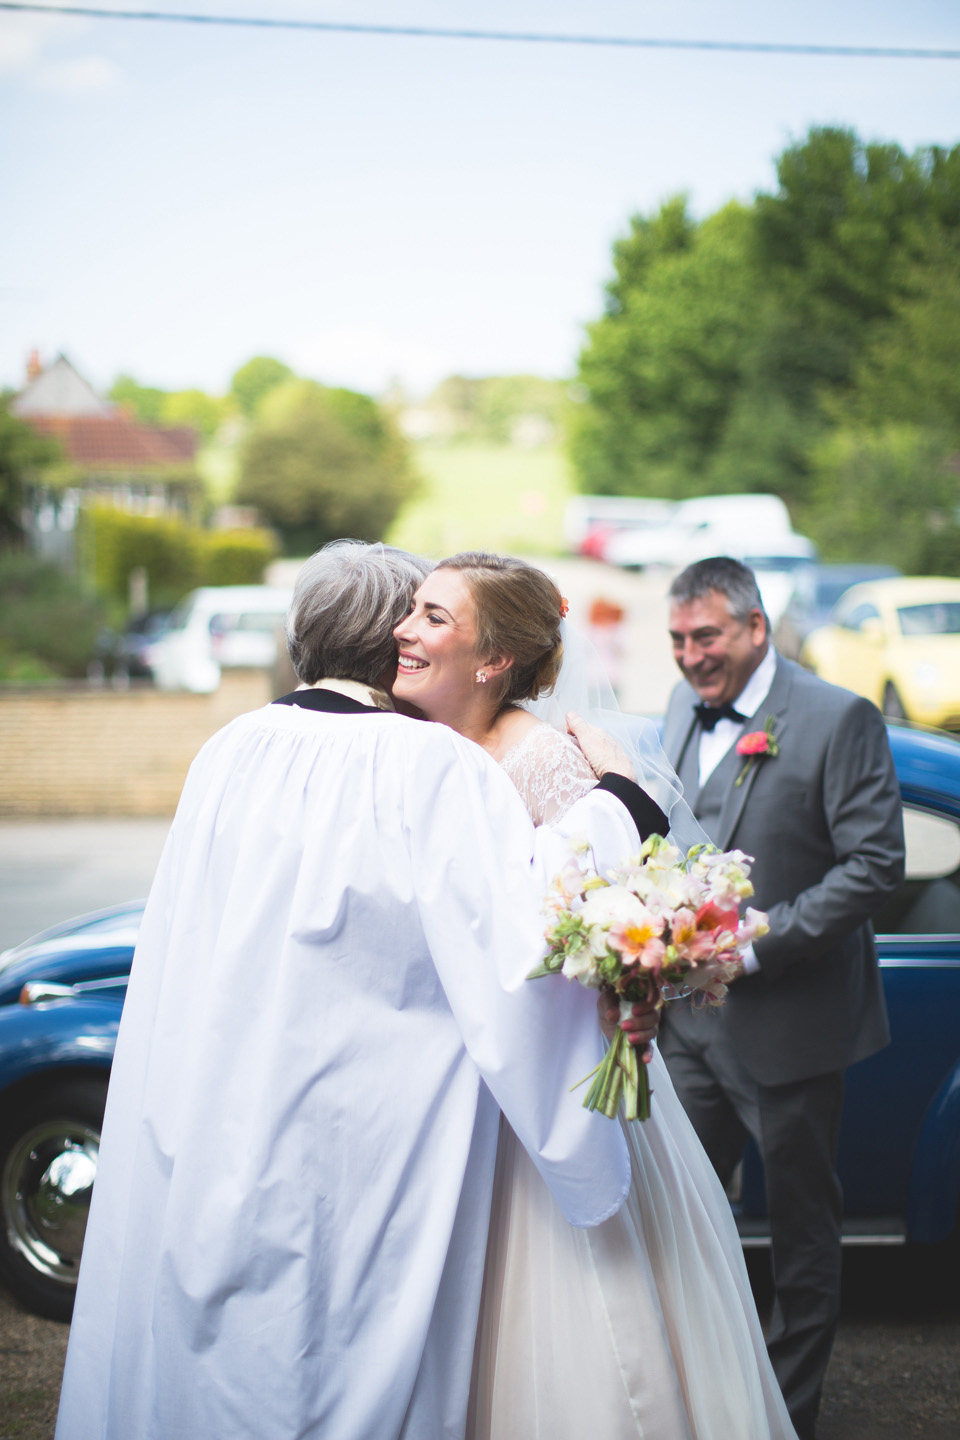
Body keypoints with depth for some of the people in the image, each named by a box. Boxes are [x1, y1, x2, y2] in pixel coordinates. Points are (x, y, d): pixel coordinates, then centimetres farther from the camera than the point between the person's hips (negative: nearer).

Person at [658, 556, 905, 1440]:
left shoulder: (839, 720, -12)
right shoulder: (684, 710, 8)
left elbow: (875, 863, -16)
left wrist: (760, 941, -20)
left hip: (789, 1026, -5)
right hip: (693, 1018, 6)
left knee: (803, 1232, 10)